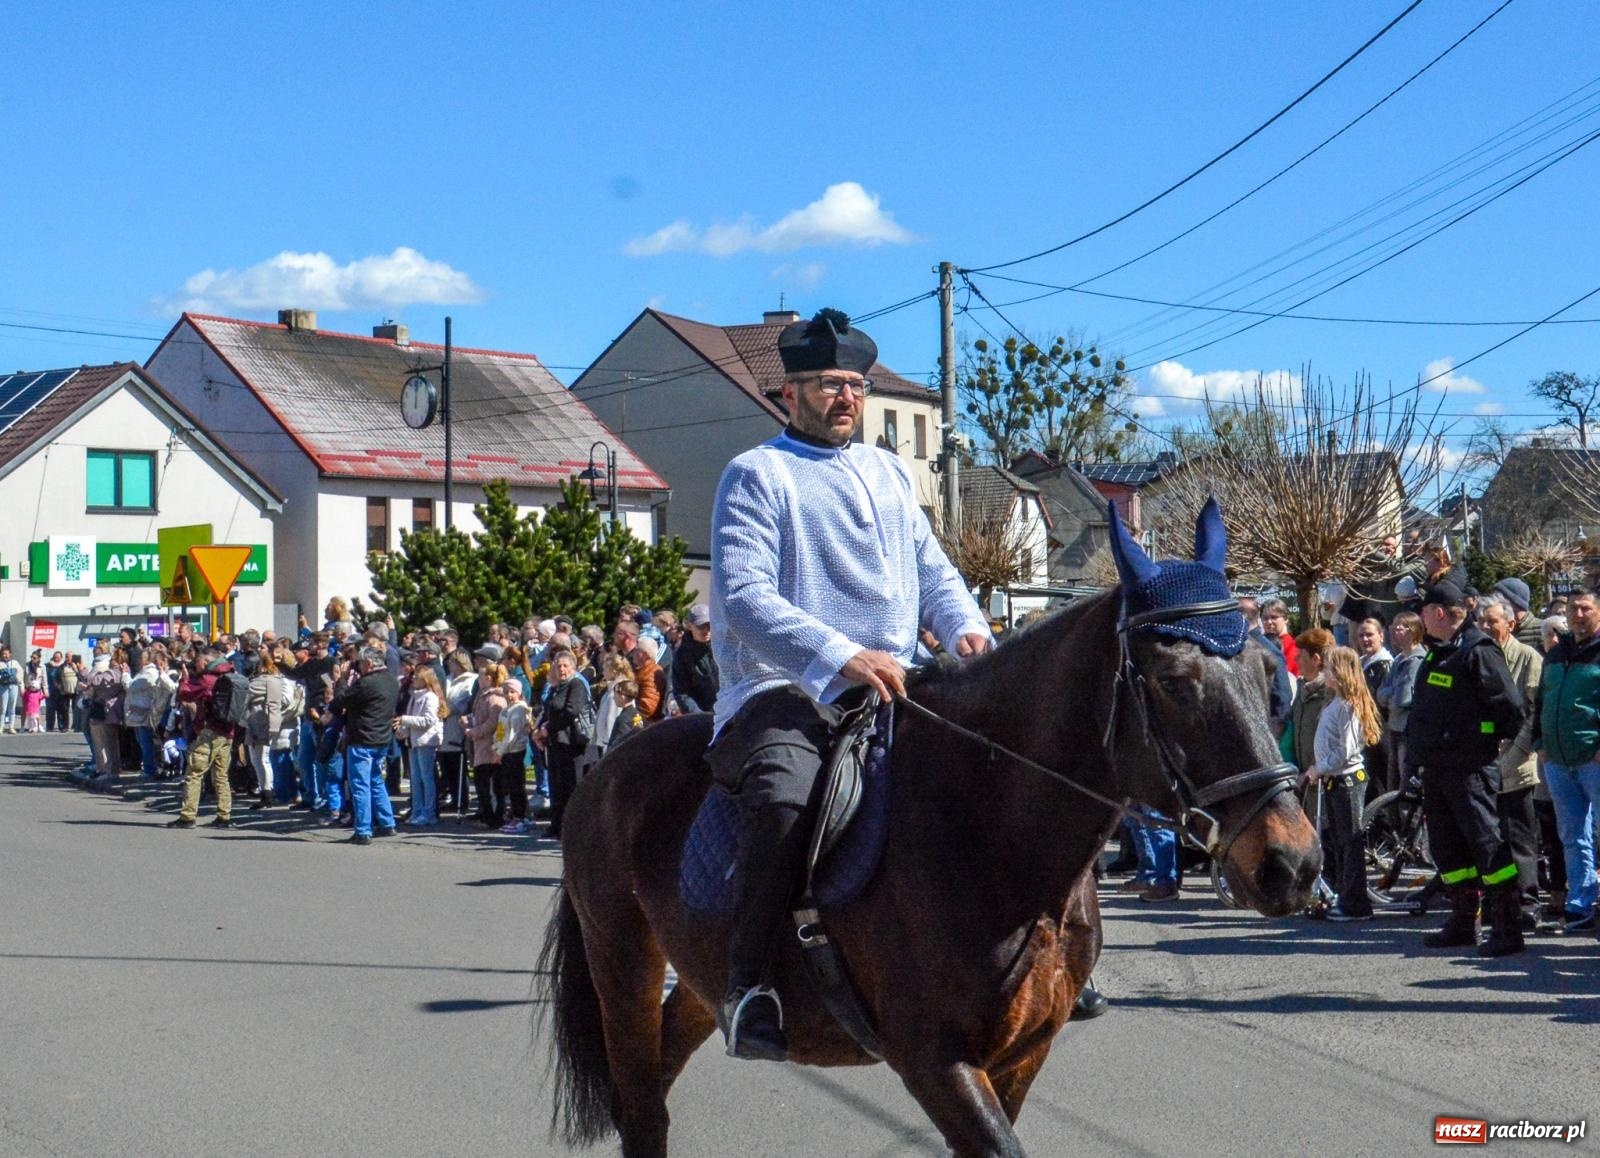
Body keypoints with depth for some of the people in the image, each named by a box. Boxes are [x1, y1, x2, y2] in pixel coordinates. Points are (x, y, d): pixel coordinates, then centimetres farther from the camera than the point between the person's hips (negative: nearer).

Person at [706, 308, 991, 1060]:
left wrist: (965, 629, -2)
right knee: (784, 799, -36)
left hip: (890, 691, 7)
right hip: (784, 691, -7)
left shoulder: (888, 473, 22)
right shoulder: (756, 475, 0)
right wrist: (841, 656, -27)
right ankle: (746, 989, -24)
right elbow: (744, 596, -13)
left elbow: (932, 571, 22)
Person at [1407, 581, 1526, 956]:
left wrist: (1488, 740, -6)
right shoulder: (1436, 655, 16)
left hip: (1471, 770, -10)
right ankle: (1463, 923, 21)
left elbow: (1511, 705, -17)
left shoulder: (1477, 652, -14)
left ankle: (1509, 928, -4)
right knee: (1447, 847, 12)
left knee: (1487, 844, -7)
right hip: (1436, 768, 10)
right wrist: (1416, 755, 19)